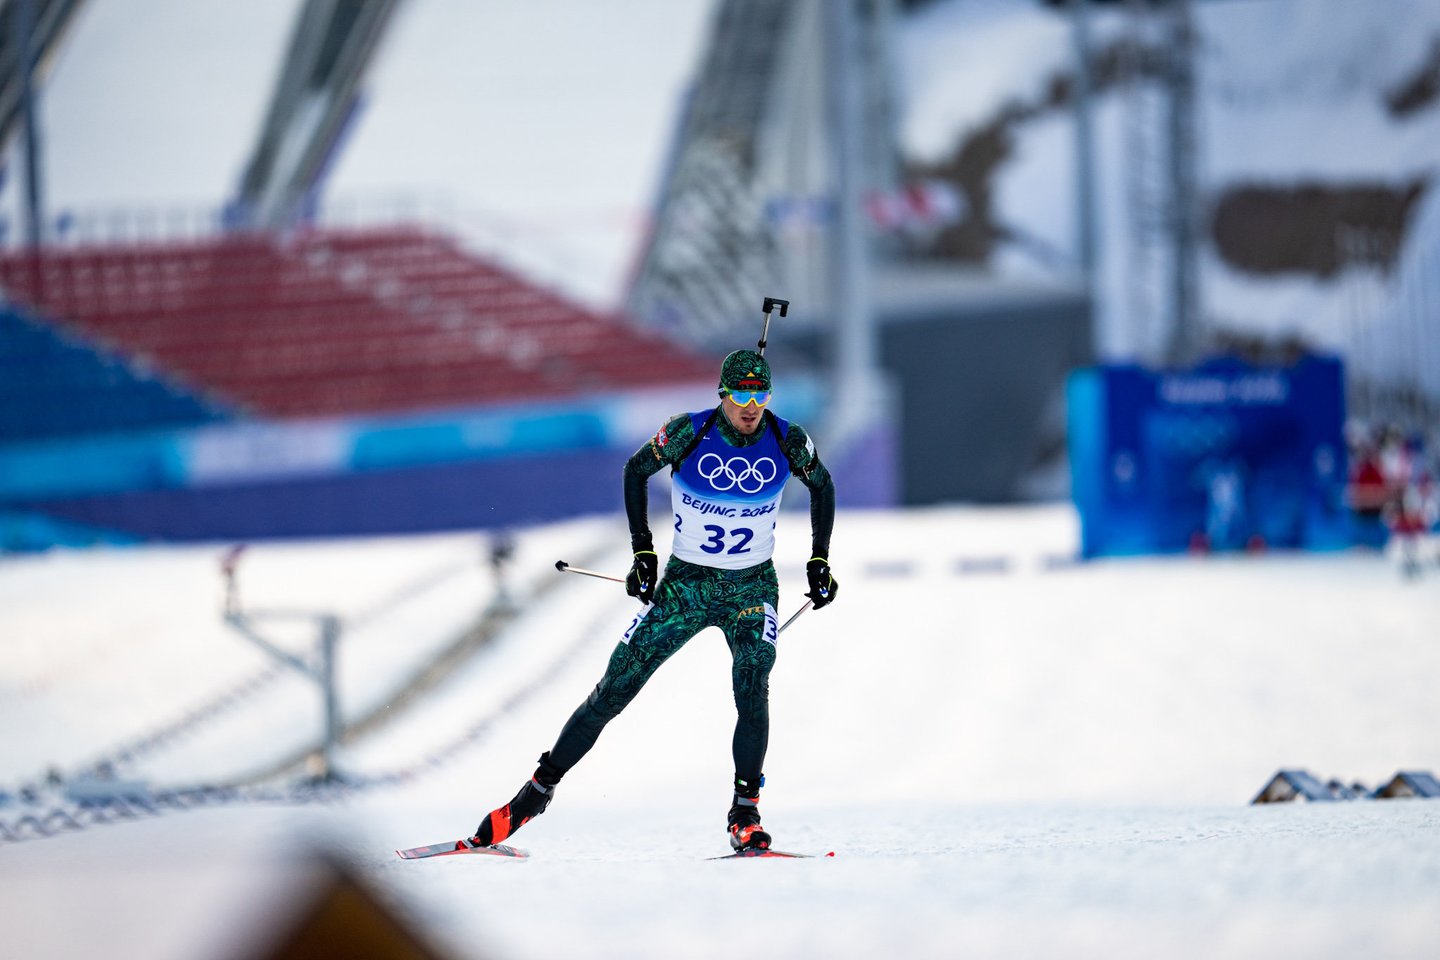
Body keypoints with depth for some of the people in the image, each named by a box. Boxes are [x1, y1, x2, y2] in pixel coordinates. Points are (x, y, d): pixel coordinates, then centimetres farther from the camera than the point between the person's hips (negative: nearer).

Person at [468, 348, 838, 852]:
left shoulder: (787, 441, -12)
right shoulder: (689, 433, -16)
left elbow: (821, 484, 10)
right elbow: (636, 470, 2)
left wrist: (820, 561, 6)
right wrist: (642, 551, -2)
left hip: (752, 589, 0)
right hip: (685, 583, 0)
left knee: (752, 683, -26)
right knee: (613, 691, -3)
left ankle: (745, 814, -18)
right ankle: (538, 791, 9)